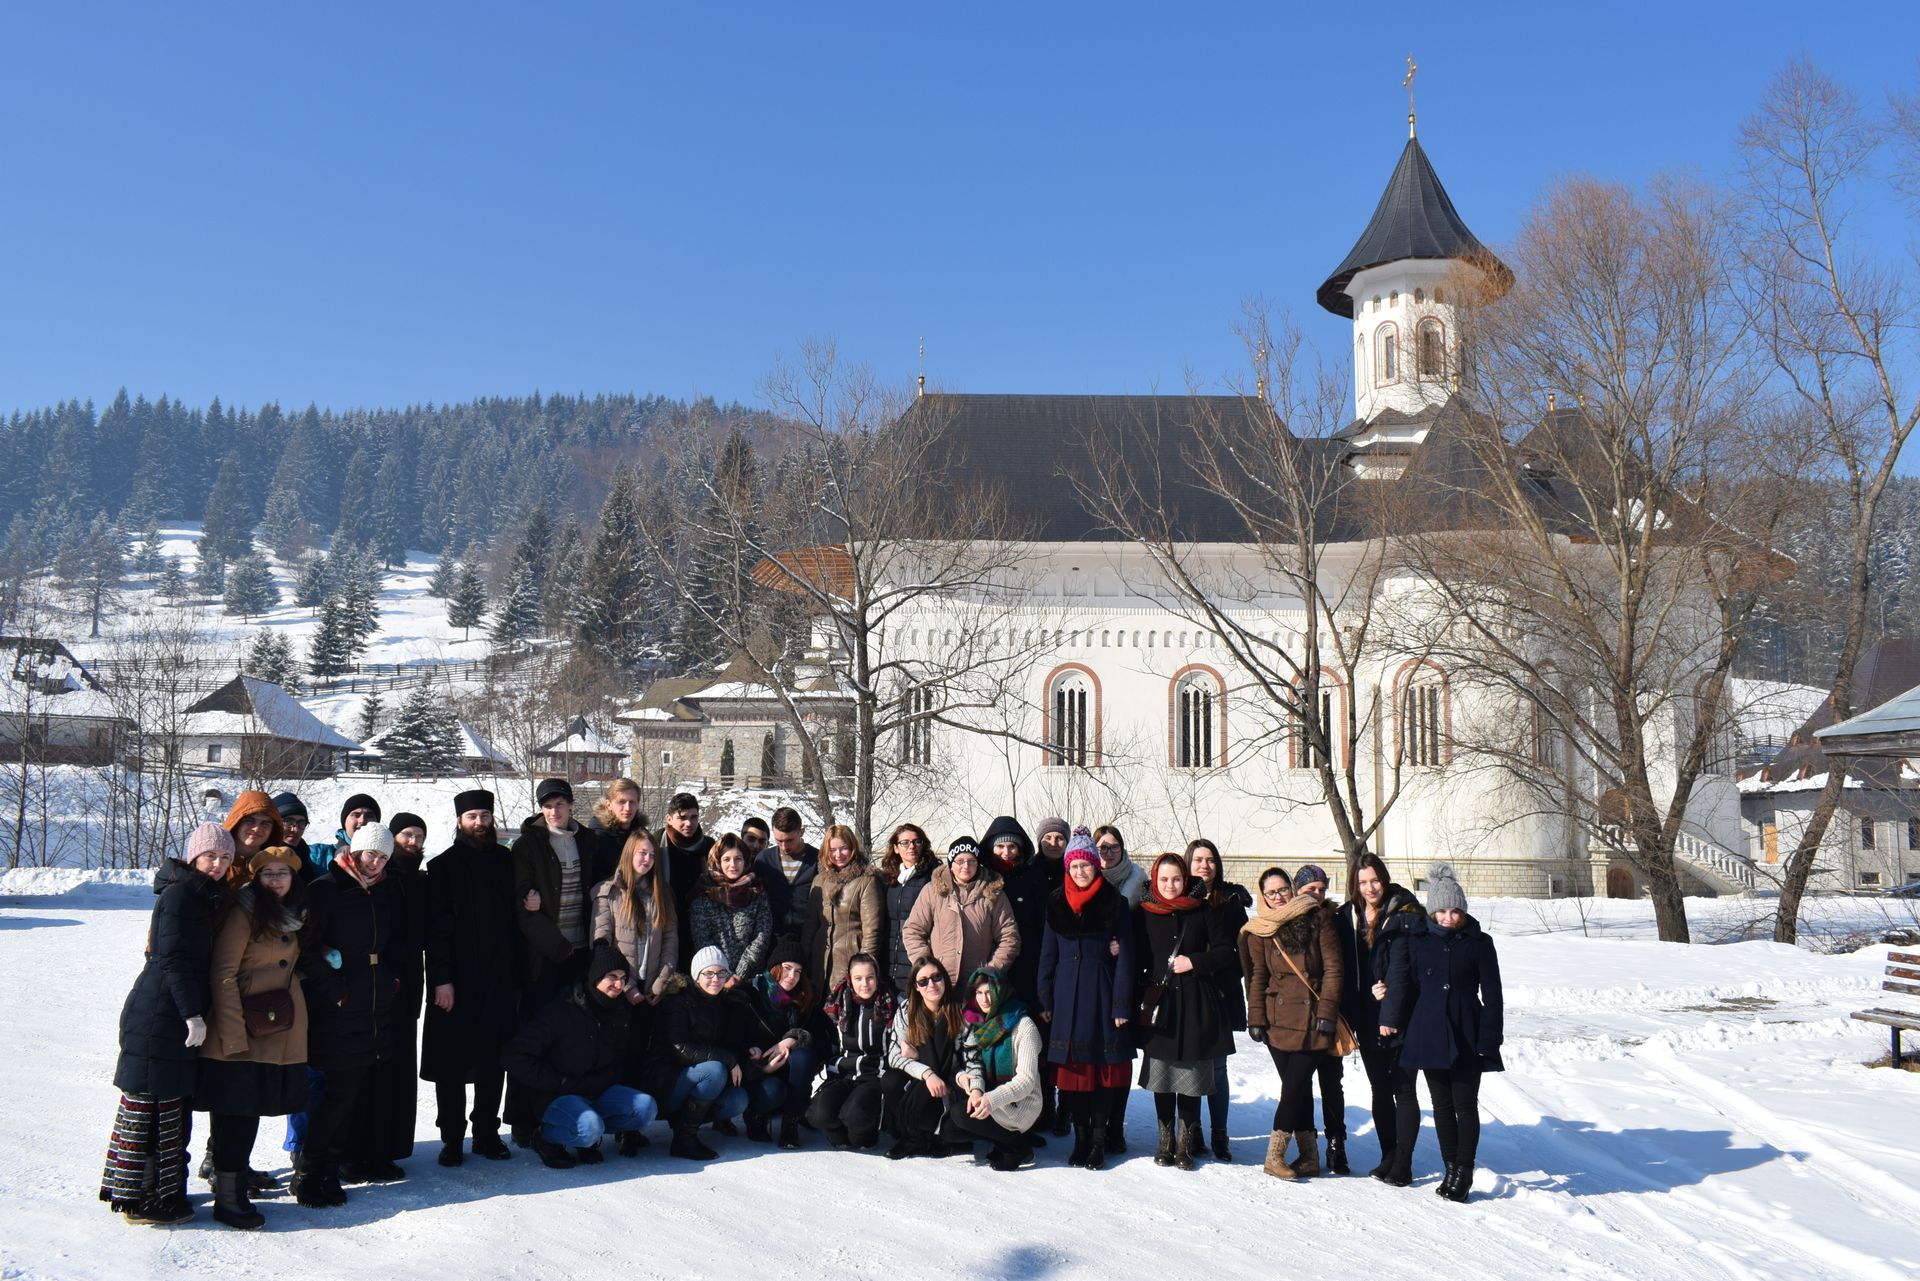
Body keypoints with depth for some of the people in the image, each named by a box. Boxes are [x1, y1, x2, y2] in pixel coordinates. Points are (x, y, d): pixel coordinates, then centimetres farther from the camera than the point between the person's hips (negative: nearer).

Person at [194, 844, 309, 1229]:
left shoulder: (294, 917, 14)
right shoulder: (244, 913, -9)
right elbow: (224, 974, -14)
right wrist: (234, 1034, -17)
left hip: (281, 1032, 7)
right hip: (242, 1030, -7)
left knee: (253, 1109, 11)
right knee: (237, 1110, -5)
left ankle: (234, 1173, 24)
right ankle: (228, 1195, 0)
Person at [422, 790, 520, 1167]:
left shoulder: (506, 861, 10)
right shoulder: (444, 866, -1)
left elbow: (515, 919, 10)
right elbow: (437, 927, -6)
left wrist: (517, 973, 5)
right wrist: (441, 979, -13)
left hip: (499, 979, 3)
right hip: (457, 980, -3)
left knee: (494, 1059, 8)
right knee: (452, 1063, 3)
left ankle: (486, 1133, 19)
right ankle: (451, 1137, 14)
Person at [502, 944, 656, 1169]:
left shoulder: (620, 1011, 5)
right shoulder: (561, 1010, -15)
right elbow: (515, 1057, -17)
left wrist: (602, 1081, -5)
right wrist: (560, 1083, -16)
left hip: (597, 1091, 6)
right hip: (555, 1097, -6)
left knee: (645, 1107, -17)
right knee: (590, 1128, -35)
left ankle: (588, 1136, 0)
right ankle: (547, 1137, -4)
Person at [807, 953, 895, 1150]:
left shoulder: (890, 1007, 7)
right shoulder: (835, 1006, 13)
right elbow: (826, 1050, 17)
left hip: (875, 1076, -2)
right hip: (841, 1074, 2)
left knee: (854, 1114, -33)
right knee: (821, 1113, -30)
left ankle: (864, 1138, 3)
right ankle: (842, 1138, 2)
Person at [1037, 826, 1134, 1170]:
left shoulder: (1115, 902, -1)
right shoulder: (1057, 902, 5)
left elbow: (1125, 955, -2)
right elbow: (1048, 953, 9)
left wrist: (1122, 1004, -6)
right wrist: (1045, 1000, 4)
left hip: (1102, 992, -2)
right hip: (1067, 994, 2)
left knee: (1104, 1064, 0)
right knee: (1072, 1064, 3)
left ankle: (1099, 1140, 8)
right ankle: (1080, 1137, 13)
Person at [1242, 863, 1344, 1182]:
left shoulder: (1317, 918, 2)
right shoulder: (1259, 930, 9)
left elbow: (1332, 968, 0)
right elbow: (1257, 976, 9)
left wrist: (1327, 1012, -6)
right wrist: (1256, 1018, 1)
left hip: (1312, 1020, -2)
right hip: (1278, 1020, 2)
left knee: (1295, 1086, -7)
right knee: (1298, 1087, 5)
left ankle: (1275, 1154, 1)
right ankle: (1309, 1156, 15)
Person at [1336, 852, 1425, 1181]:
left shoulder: (1407, 914, -7)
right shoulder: (1348, 917, 8)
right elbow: (1342, 969, 11)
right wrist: (1347, 1013, 5)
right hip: (1367, 1018, 5)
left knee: (1404, 1089, -1)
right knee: (1379, 1089, 13)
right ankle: (1388, 1156, 22)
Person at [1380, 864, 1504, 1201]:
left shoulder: (1479, 943, 0)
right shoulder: (1417, 941, 4)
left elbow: (1492, 996, 0)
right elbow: (1399, 980, 0)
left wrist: (1489, 1039, -5)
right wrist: (1390, 1018, -12)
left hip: (1466, 1035, -2)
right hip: (1429, 1034, 2)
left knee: (1465, 1104, 2)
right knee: (1442, 1104, 9)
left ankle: (1464, 1173, 10)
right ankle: (1451, 1169, 19)